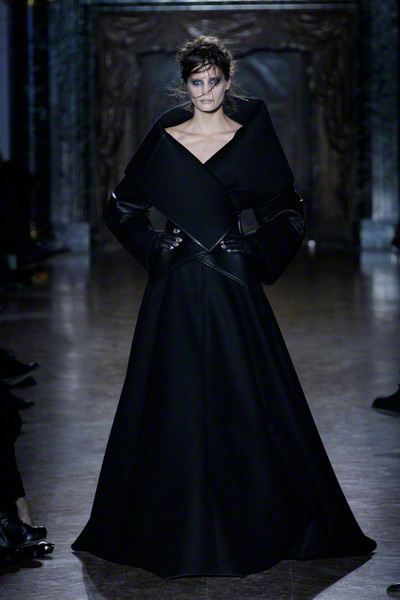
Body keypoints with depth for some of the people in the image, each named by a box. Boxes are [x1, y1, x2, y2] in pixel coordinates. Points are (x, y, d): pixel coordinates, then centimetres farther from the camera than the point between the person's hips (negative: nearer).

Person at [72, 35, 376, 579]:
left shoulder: (252, 136, 3)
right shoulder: (164, 137, 5)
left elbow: (287, 213, 9)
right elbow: (123, 208, 14)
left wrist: (256, 253, -2)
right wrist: (156, 248, 4)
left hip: (233, 289, -1)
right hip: (177, 290, 1)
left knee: (244, 405, 1)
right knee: (176, 406, 3)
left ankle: (253, 521, 14)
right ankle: (177, 530, 14)